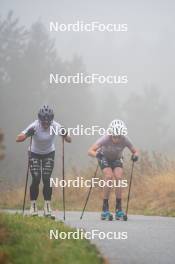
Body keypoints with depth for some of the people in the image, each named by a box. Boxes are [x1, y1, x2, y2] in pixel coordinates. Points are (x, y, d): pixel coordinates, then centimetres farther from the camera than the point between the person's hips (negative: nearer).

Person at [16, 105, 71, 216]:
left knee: (46, 179, -9)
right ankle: (33, 205, 3)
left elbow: (69, 140, -30)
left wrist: (66, 135, -51)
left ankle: (47, 206, -1)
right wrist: (27, 134, -53)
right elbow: (18, 139, -35)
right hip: (35, 154, -1)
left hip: (49, 154, 1)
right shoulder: (34, 126, -29)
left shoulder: (55, 126, -25)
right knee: (36, 180, -10)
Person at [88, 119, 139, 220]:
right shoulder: (105, 138, -35)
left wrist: (135, 155, -41)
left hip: (117, 159, 2)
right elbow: (90, 151, -39)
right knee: (109, 176, -26)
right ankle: (105, 208, -19)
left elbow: (135, 151, -17)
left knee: (118, 177, -22)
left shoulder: (125, 140, -30)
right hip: (104, 158, -2)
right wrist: (97, 154, -61)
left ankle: (119, 208, -12)